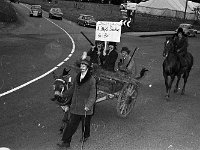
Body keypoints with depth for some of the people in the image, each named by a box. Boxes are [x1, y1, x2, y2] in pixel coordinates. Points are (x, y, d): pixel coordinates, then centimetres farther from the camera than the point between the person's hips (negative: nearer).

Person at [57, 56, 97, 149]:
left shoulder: (91, 80, -15)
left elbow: (93, 95, -16)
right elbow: (73, 89, 19)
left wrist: (88, 105, -26)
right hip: (75, 106, 4)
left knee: (85, 124, 15)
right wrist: (64, 95, 27)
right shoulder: (77, 77, 4)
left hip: (86, 108, -4)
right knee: (72, 124, 4)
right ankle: (65, 142, 11)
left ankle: (85, 136, 40)